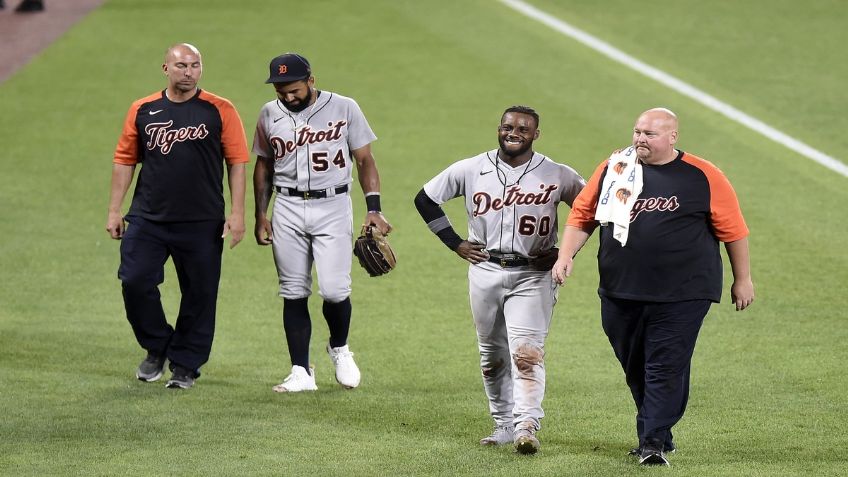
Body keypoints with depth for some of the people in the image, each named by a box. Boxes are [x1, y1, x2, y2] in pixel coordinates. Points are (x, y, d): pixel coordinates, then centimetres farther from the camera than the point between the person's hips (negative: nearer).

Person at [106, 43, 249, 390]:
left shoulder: (220, 111, 1)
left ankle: (185, 365, 16)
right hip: (147, 219, 2)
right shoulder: (142, 110, 8)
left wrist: (237, 214, -7)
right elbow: (124, 160, 13)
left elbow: (236, 163, 0)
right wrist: (114, 211, 8)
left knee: (199, 293, 2)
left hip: (202, 224, -2)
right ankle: (157, 347, 14)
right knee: (134, 281, -9)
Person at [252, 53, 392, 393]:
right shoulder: (270, 114, 6)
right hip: (287, 210, 3)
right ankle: (301, 372, 5)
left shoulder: (344, 109, -2)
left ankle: (339, 349, 17)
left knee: (334, 289, -12)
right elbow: (263, 166, 16)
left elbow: (365, 160, 1)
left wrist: (374, 209, -7)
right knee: (294, 294, 1)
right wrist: (260, 215, 9)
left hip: (333, 207, -3)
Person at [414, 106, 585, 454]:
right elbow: (426, 199, 11)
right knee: (491, 356, 10)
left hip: (533, 275, -3)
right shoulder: (470, 170, 1)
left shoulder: (557, 176, -4)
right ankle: (504, 423, 21)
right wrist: (455, 243, 6)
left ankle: (527, 426, -22)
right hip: (484, 271, 3)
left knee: (527, 352, -16)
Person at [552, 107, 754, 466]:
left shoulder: (703, 177, -2)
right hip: (620, 294, 4)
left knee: (666, 368, -10)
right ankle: (658, 434, 25)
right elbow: (582, 214, 13)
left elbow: (733, 229, 3)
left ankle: (652, 442, -9)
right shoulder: (613, 169, 7)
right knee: (635, 369, 11)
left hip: (681, 297, -4)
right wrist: (566, 256, 1)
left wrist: (742, 279, 5)